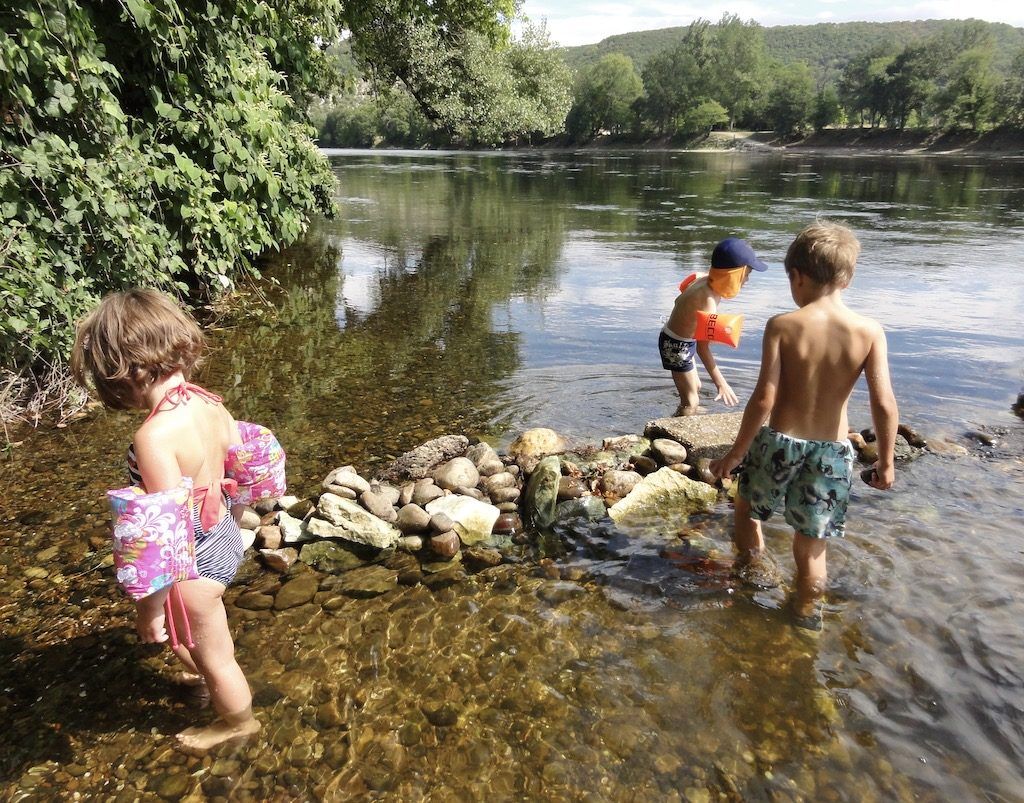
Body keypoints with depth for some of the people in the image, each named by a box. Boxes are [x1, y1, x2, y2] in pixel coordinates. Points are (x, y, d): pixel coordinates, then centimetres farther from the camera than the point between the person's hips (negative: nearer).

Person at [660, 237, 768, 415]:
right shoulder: (708, 301, -33)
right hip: (677, 346, -10)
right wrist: (721, 383, -32)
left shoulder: (704, 280, -8)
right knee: (691, 402, -2)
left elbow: (679, 300, 10)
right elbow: (703, 348, -34)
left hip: (676, 340, 10)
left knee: (695, 387, 24)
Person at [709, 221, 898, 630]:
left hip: (779, 441, -1)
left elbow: (764, 399, -17)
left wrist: (735, 454, -7)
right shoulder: (870, 331, -8)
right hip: (832, 451, 2)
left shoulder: (782, 326, -14)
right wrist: (886, 462, 2)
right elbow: (885, 404, -12)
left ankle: (753, 572, 44)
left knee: (747, 507, 28)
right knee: (811, 547, 15)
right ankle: (807, 613, 28)